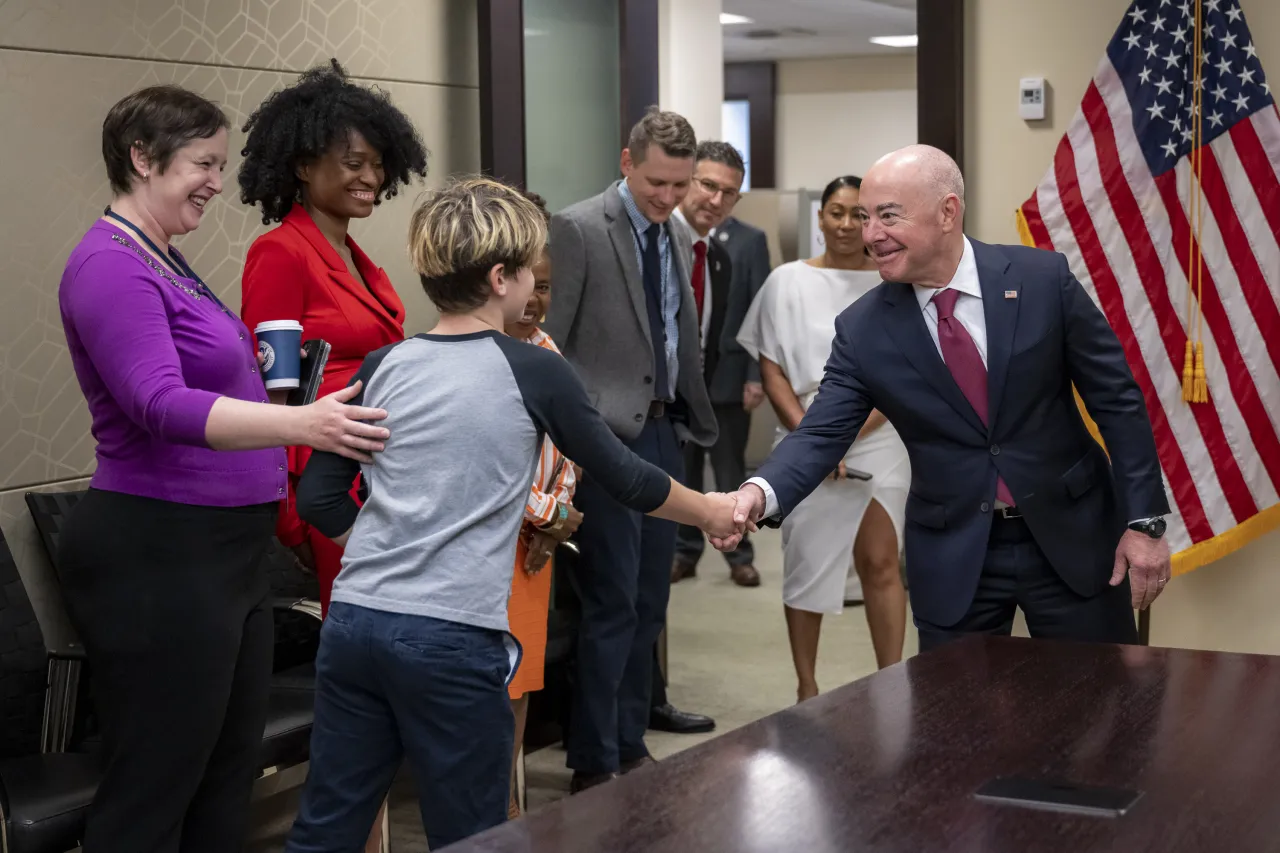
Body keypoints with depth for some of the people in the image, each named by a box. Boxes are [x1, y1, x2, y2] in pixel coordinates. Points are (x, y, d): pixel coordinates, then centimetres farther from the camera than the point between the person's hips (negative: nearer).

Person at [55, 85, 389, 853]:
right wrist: (299, 425, -37)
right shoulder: (111, 266, -15)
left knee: (231, 773, 15)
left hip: (225, 546, 10)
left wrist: (261, 375, 12)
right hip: (158, 557, -10)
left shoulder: (165, 262, 14)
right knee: (154, 789, -1)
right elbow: (161, 406, -29)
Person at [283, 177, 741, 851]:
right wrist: (712, 511, 22)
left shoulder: (383, 368, 6)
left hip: (352, 620, 4)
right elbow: (626, 480, 5)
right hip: (454, 641, -4)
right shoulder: (534, 373, -3)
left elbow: (319, 500, 6)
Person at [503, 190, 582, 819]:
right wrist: (545, 514, -13)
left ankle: (506, 804, 27)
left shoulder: (545, 350, 9)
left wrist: (557, 511, -1)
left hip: (536, 537, 7)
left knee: (522, 673, 14)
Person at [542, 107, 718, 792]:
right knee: (612, 606, -5)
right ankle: (594, 765, 5)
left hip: (664, 432, 7)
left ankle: (629, 744, 23)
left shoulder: (678, 240, 13)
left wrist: (693, 415, 13)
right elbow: (544, 343, -12)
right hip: (607, 435, -7)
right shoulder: (578, 229, -10)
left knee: (648, 604, 12)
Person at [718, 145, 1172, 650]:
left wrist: (1144, 521, -7)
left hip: (1071, 535, 0)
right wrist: (759, 492, -30)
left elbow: (1117, 400, -4)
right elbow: (821, 435, -9)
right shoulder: (862, 328, -5)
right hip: (952, 557, 1)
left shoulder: (1043, 279, -9)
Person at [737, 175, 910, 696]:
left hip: (877, 438, -1)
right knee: (807, 564, 5)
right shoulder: (788, 281, 5)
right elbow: (772, 370, 2)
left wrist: (848, 432, -13)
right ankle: (807, 689, 14)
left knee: (880, 561, -5)